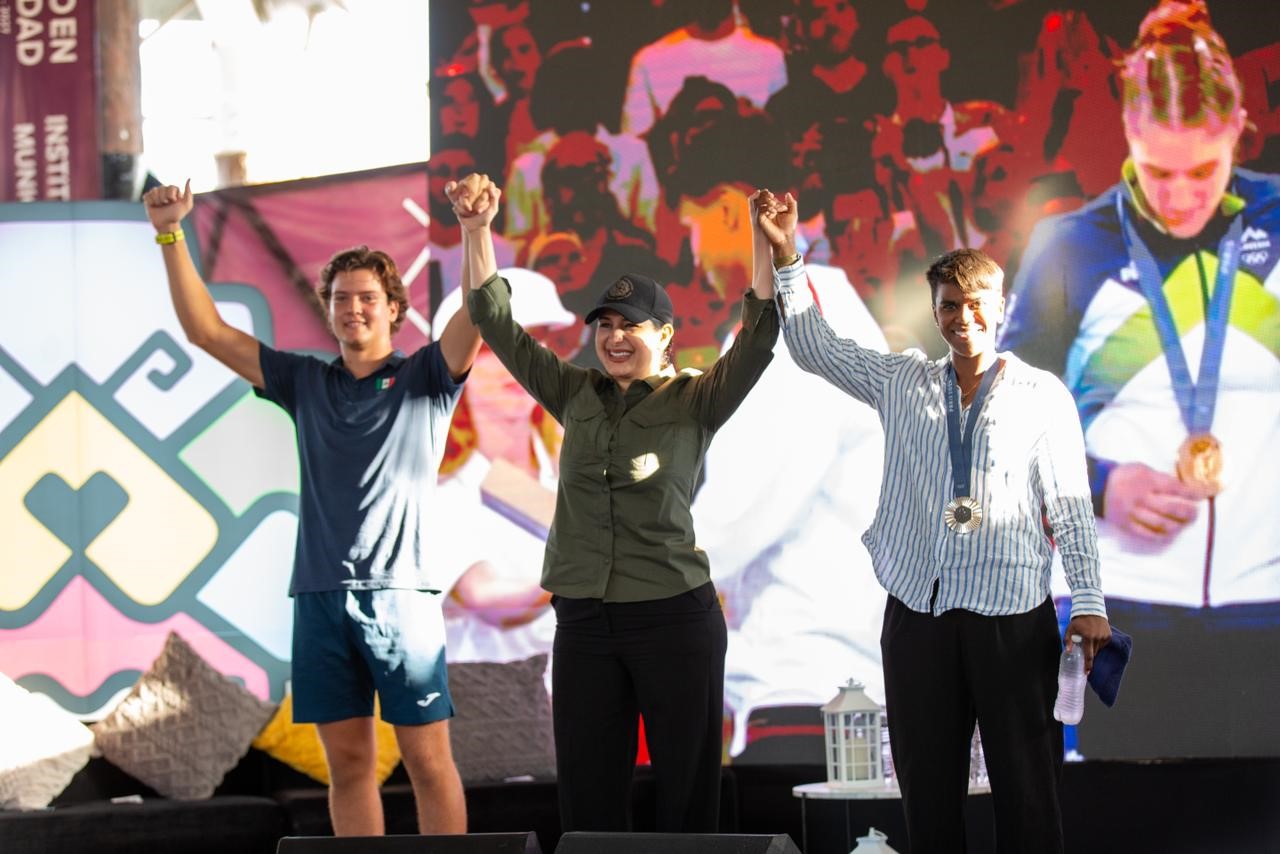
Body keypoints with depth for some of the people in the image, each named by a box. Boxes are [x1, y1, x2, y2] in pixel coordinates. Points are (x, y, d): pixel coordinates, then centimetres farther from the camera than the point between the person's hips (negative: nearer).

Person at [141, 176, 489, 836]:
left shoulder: (423, 379, 7)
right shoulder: (306, 383, 15)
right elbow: (207, 330, 14)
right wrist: (170, 236, 5)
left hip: (400, 592, -3)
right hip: (319, 594, 3)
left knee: (427, 760, -4)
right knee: (347, 761, 4)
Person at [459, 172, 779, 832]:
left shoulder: (695, 401, 0)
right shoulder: (576, 395, 11)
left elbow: (757, 341, -14)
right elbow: (497, 323, 11)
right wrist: (477, 231, 4)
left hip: (674, 614, -4)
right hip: (584, 621, 4)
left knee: (687, 786, 1)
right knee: (589, 794, 5)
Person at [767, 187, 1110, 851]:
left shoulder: (1042, 396, 3)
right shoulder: (903, 384, 11)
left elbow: (1071, 505, 2)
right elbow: (813, 347, 12)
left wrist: (1089, 601, -4)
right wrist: (787, 258, 3)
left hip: (1014, 615, -3)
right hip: (918, 613, 3)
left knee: (1027, 790, -3)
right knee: (927, 791, 6)